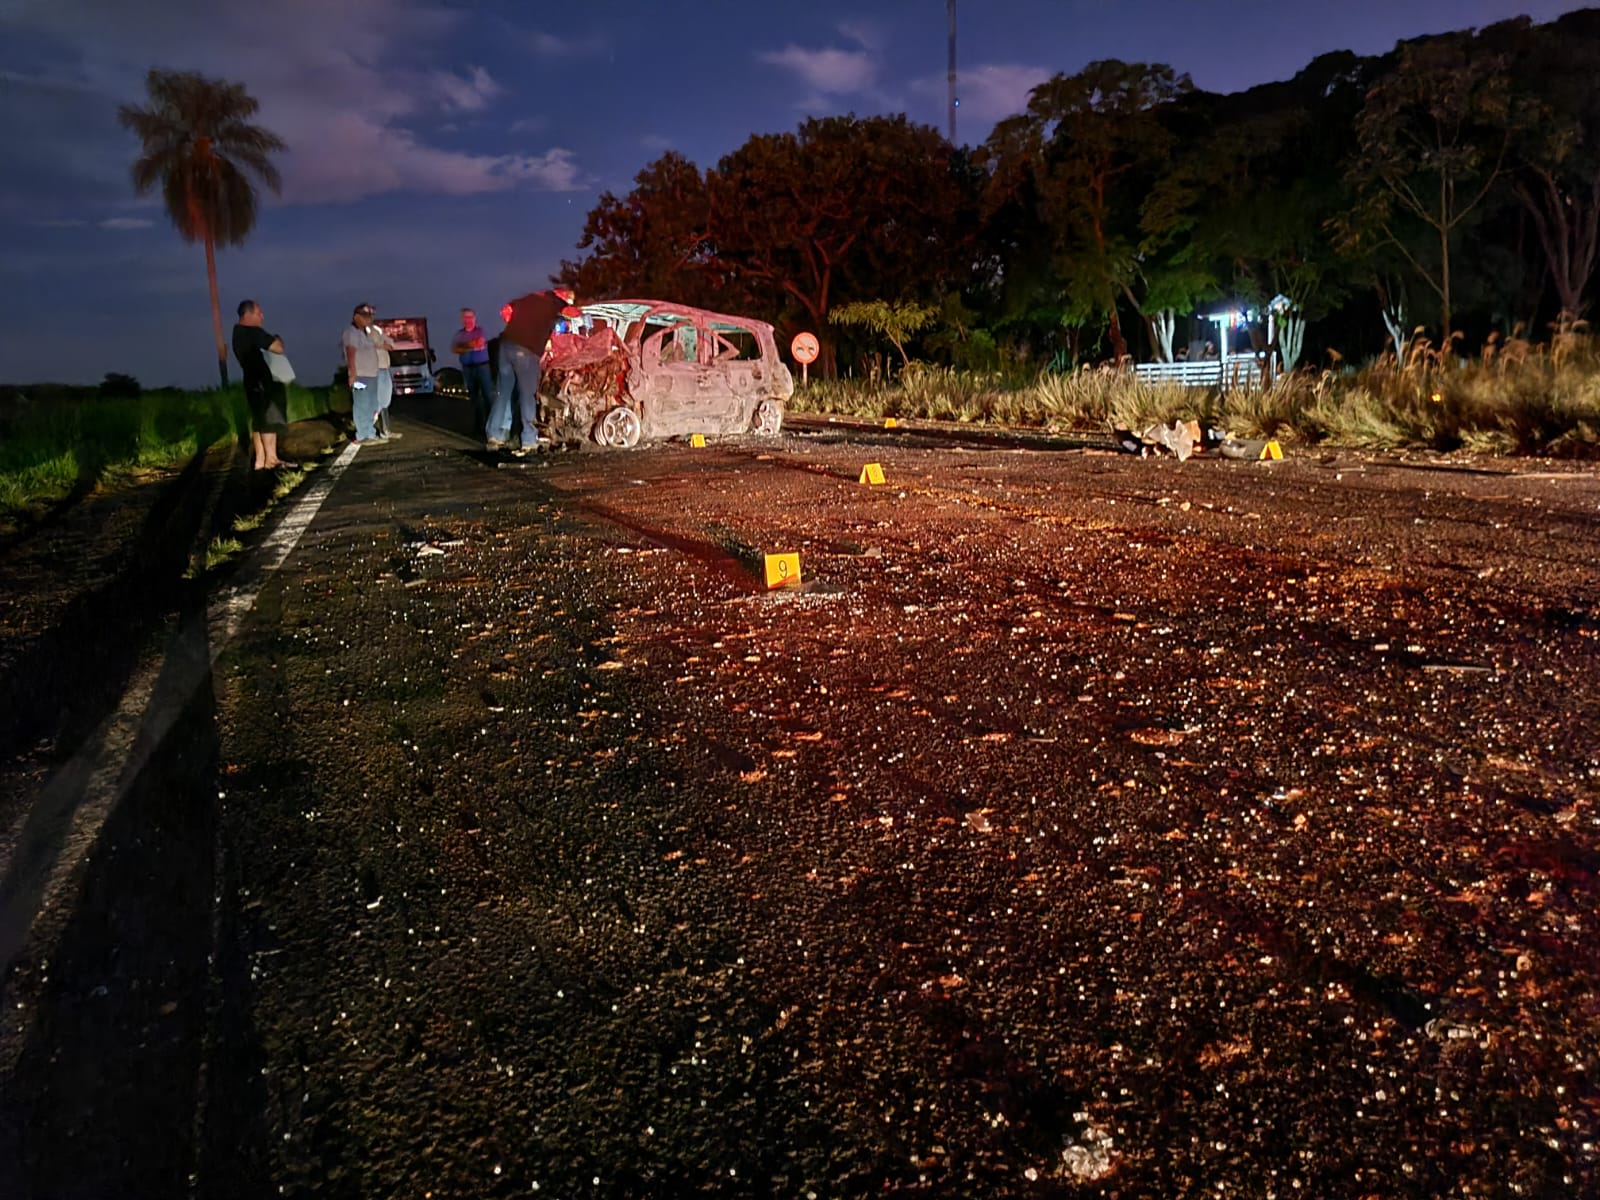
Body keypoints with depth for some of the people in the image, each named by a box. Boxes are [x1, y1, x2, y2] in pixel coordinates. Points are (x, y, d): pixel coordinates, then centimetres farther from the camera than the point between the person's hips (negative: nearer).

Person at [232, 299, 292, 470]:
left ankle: (260, 459, 10)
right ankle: (271, 459, -5)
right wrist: (277, 339, 0)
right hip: (262, 383, -9)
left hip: (252, 382, 9)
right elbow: (278, 349, -21)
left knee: (258, 421, 10)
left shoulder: (238, 333, 13)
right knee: (269, 420, -5)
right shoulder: (253, 332, -17)